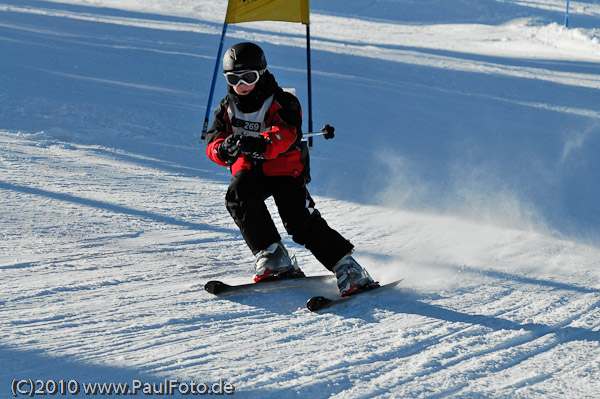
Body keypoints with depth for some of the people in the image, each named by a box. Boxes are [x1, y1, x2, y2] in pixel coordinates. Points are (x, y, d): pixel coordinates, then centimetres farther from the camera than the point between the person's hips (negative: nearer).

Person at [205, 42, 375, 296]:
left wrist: (263, 145, -53)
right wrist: (225, 149, -35)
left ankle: (348, 270, -10)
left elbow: (286, 134, -30)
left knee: (300, 220, -19)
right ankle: (273, 258, -24)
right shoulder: (227, 108, 4)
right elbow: (213, 141, -8)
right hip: (248, 170, 4)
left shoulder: (282, 103, -10)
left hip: (284, 168, -4)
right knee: (237, 197, -28)